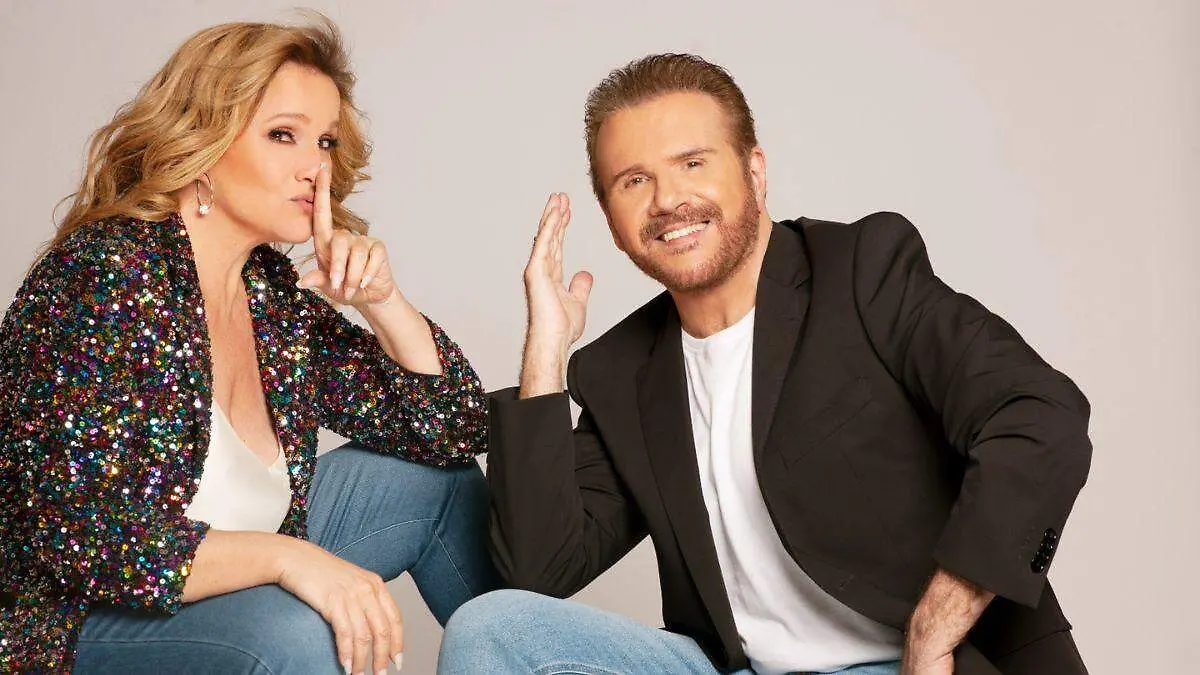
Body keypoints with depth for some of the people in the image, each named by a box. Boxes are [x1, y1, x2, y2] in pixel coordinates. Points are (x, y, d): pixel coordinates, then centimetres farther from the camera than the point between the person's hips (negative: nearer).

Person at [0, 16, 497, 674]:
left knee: (441, 478, 6)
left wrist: (379, 300, -10)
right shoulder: (106, 277, -20)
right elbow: (78, 538, -28)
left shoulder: (273, 290, 0)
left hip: (239, 592, 8)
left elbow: (456, 427, 4)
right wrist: (283, 555, -32)